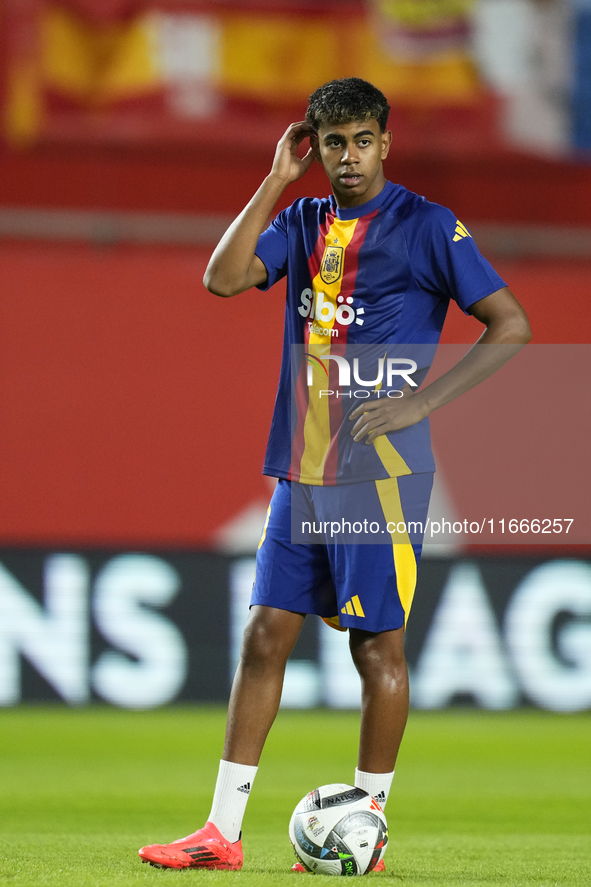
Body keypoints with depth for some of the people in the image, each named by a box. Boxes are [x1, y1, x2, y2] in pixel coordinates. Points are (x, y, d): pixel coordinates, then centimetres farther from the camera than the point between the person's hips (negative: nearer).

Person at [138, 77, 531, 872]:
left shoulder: (426, 226, -4)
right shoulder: (304, 224, 12)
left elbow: (511, 326, -6)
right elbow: (224, 277, -3)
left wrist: (422, 401, -13)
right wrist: (277, 181, -4)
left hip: (381, 470, -6)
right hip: (302, 470, 6)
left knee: (378, 643, -1)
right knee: (266, 635, 3)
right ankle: (222, 834, 5)